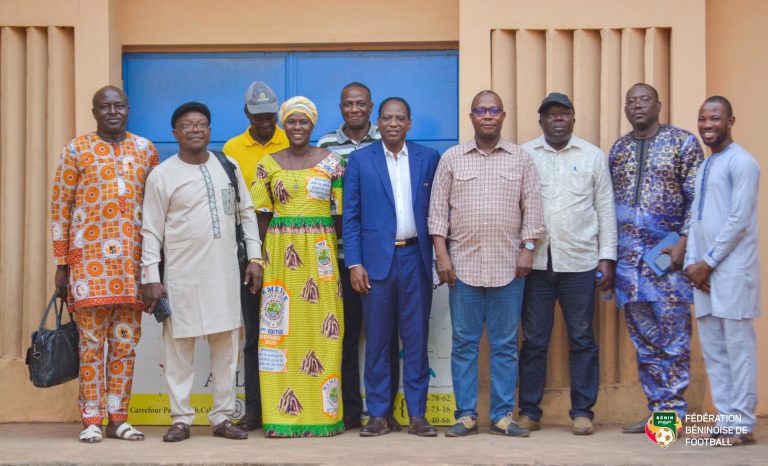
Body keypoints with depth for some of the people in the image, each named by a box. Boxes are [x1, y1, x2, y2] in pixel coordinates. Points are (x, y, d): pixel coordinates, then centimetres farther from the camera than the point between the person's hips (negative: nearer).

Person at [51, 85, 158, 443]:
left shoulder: (146, 150, 12)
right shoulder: (77, 150, 4)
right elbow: (60, 207, 3)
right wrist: (61, 265, -2)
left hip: (133, 261, 3)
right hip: (90, 259, -3)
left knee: (126, 342, 5)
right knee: (92, 342, -2)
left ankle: (118, 418, 12)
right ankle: (91, 420, 4)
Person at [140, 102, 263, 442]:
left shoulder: (228, 167, 10)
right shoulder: (162, 175, 0)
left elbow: (246, 213, 14)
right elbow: (151, 231, -1)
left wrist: (254, 257, 7)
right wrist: (151, 278, -6)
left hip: (225, 272, 3)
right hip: (182, 274, -3)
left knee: (226, 344, 5)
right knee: (179, 345, 0)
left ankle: (222, 417, 14)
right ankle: (181, 419, 10)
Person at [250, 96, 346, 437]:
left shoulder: (332, 162, 4)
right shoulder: (268, 164, 8)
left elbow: (341, 213, 3)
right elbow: (262, 216, 8)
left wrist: (343, 257, -4)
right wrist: (257, 258, 0)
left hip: (320, 254, -1)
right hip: (280, 253, 1)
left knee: (322, 331, 0)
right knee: (280, 330, 0)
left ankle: (324, 410, 8)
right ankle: (282, 414, 6)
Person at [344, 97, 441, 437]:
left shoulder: (429, 158, 7)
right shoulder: (360, 160, 4)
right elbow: (350, 216, 2)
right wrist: (354, 264, -4)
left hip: (416, 258, 1)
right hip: (377, 260, -1)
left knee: (416, 339, 4)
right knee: (377, 341, 3)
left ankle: (417, 415, 11)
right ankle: (378, 415, 11)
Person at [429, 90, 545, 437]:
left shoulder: (521, 159, 7)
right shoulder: (452, 158, 6)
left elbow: (532, 209, 6)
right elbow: (438, 211, 4)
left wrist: (528, 249, -3)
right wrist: (442, 256, -3)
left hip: (508, 266, 0)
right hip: (463, 265, 0)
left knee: (505, 344, 4)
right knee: (464, 343, 3)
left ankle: (503, 415, 10)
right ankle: (466, 415, 9)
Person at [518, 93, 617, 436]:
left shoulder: (593, 156, 7)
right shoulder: (524, 155, 6)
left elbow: (605, 209, 7)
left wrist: (607, 257, 1)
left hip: (580, 262, 0)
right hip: (535, 262, 0)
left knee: (582, 340, 4)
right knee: (534, 340, 4)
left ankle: (582, 411, 12)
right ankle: (529, 411, 13)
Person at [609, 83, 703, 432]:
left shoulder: (683, 142, 0)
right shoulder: (618, 149, 14)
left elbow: (697, 199, -5)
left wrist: (683, 242, -14)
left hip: (668, 257, -5)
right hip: (629, 258, 5)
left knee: (673, 338, -3)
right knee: (644, 339, 8)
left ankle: (671, 412, 3)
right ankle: (657, 409, 16)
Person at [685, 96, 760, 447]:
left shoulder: (741, 162, -8)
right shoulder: (702, 168, 18)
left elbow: (739, 219, -14)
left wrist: (709, 262, -12)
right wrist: (692, 263, 4)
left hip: (732, 268, -8)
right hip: (704, 270, 8)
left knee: (738, 345, -4)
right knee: (712, 348, 9)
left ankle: (742, 424, 1)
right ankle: (725, 418, 14)